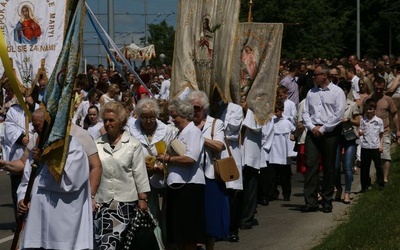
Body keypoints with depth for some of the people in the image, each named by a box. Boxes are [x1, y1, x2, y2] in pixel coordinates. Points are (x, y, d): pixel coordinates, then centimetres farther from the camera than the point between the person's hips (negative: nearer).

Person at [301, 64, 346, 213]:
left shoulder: (337, 92, -1)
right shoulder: (311, 92, 13)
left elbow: (339, 114, -8)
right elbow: (305, 112, 13)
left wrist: (322, 129, -10)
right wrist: (312, 127, -4)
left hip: (329, 133, -3)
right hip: (313, 132, 4)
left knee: (329, 167, 3)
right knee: (310, 165, -6)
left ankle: (327, 202, 11)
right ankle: (310, 201, -7)